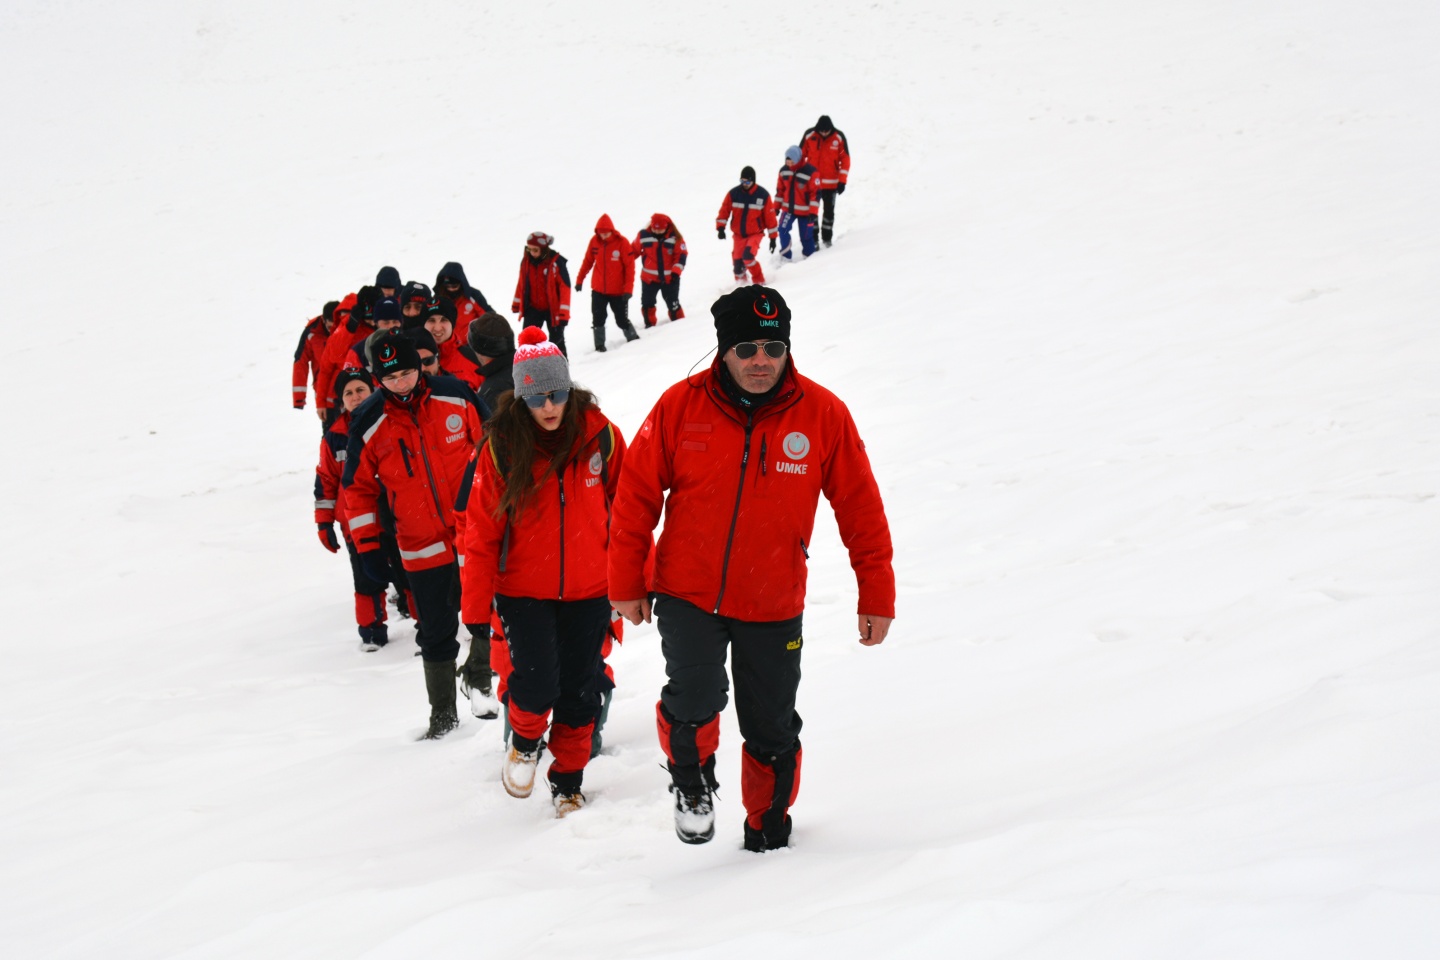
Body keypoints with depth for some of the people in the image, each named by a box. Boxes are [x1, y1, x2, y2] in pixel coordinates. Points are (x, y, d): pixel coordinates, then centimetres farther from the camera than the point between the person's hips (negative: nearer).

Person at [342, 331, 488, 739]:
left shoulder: (454, 395, -5)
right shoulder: (368, 423, -6)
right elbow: (358, 488, 3)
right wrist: (367, 547, 0)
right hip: (423, 548, 0)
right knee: (436, 632, 8)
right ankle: (443, 714, 21)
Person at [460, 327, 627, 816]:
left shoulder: (599, 435, -8)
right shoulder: (500, 448, -11)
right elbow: (481, 533, -6)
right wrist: (476, 611, -6)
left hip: (588, 590, 2)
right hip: (524, 591, -2)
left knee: (580, 693, 8)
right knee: (537, 682, -15)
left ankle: (568, 782, 29)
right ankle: (524, 741, 19)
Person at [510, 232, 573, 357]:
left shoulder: (556, 262, -20)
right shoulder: (526, 260, -5)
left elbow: (565, 287, -18)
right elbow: (522, 283, 10)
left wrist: (563, 314, -20)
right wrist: (516, 304, 19)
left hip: (553, 309, -4)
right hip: (533, 309, 4)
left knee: (557, 341, 10)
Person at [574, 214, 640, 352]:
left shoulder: (622, 242, -14)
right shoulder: (594, 241, -3)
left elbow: (630, 266, -12)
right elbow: (588, 261, 8)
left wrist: (628, 288, -16)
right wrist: (579, 280, 10)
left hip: (618, 291, -3)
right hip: (598, 290, 3)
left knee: (622, 320, 6)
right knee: (597, 320, 2)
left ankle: (633, 340, 29)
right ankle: (599, 346, 13)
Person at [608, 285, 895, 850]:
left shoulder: (822, 413, -9)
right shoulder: (681, 406, -10)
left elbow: (860, 506, -1)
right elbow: (637, 494, -1)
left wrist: (876, 596, 1)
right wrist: (626, 585, 2)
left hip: (774, 607, 1)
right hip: (687, 595, -1)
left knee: (771, 731, 11)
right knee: (696, 696, -20)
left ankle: (769, 831, 37)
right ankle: (692, 779, 13)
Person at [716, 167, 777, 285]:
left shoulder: (763, 195, -8)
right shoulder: (733, 193, -5)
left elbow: (770, 216, -2)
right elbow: (724, 210, -3)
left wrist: (773, 237, 0)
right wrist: (720, 227, -19)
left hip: (755, 234, -3)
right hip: (739, 235, 3)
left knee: (748, 257, -26)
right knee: (737, 263, 1)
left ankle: (759, 281, -5)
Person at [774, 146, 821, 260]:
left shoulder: (810, 172, -17)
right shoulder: (784, 171, 0)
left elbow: (816, 193, -15)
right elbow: (780, 190, 11)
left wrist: (813, 212, -17)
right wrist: (776, 207, 11)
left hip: (804, 211, -4)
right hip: (788, 209, 4)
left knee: (806, 236, 2)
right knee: (783, 230, -13)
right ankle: (785, 257, -2)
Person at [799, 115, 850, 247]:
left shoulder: (839, 138, -8)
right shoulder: (809, 136, -8)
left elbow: (845, 160, -2)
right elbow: (801, 156, 1)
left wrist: (842, 181, -6)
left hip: (831, 183, 0)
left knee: (829, 211, 10)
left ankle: (827, 237, 24)